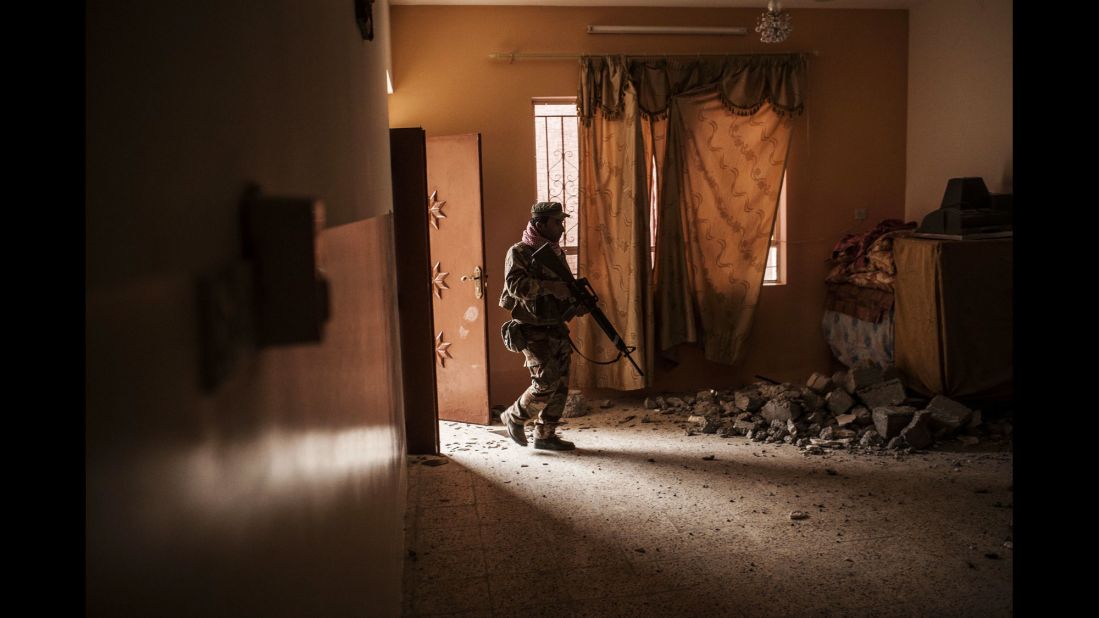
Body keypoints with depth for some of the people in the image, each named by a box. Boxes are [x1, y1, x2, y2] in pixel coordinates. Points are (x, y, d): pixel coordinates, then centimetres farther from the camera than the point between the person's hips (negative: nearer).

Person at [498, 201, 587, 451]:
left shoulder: (557, 254, 14)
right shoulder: (520, 252, -9)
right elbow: (515, 284, -25)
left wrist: (577, 305, 0)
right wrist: (551, 287, -32)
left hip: (557, 330, 7)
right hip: (533, 332, -7)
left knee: (560, 385, 7)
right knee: (546, 382, -12)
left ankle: (545, 435, 20)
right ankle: (514, 417, 12)